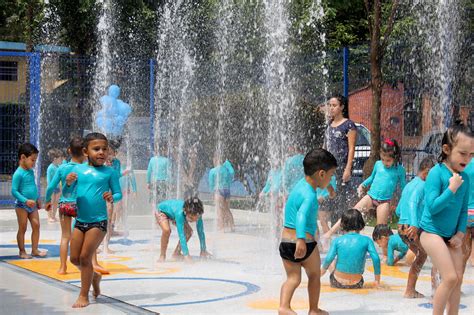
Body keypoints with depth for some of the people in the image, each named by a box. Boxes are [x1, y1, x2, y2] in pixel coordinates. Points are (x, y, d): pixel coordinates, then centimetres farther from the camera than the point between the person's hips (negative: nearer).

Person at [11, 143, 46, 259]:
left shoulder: (31, 171, 8)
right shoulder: (18, 174, -16)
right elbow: (14, 191, -19)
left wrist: (37, 199, 21)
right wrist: (26, 201, -24)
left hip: (32, 205, 7)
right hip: (22, 205, -7)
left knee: (36, 225, 2)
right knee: (22, 228, 1)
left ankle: (35, 249, 9)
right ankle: (22, 251, 11)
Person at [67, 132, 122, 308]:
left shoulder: (110, 172, -4)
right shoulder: (78, 169, 4)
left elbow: (119, 194, 0)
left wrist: (112, 198, -23)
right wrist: (69, 183, -16)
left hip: (99, 221, -4)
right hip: (80, 220, 4)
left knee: (85, 257, -7)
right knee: (74, 258, 7)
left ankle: (84, 296, 5)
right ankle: (94, 277, 35)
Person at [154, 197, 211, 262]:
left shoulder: (197, 214, -30)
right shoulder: (180, 213, -46)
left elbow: (201, 232, -21)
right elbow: (181, 235, -46)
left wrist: (203, 251, -20)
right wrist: (186, 255, -48)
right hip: (161, 210, -6)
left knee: (189, 232, -9)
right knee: (167, 230, -32)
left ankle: (176, 253, 10)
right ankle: (162, 255, -12)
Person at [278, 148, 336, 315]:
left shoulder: (301, 184, 8)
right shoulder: (310, 195, -20)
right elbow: (301, 215, -37)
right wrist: (301, 240, -48)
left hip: (285, 242, 7)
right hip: (305, 244, -7)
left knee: (293, 278, 5)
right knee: (314, 276, 15)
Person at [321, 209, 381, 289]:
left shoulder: (338, 240, -5)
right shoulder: (366, 240, -5)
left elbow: (329, 259, -13)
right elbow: (376, 259, -13)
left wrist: (323, 270, 8)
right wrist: (377, 280, -2)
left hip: (337, 283, 0)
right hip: (356, 284, 0)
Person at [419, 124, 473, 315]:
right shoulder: (437, 172, -16)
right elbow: (432, 206, -21)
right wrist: (451, 189, -24)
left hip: (451, 235, 7)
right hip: (432, 232, -7)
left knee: (458, 279, 6)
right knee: (450, 278, -13)